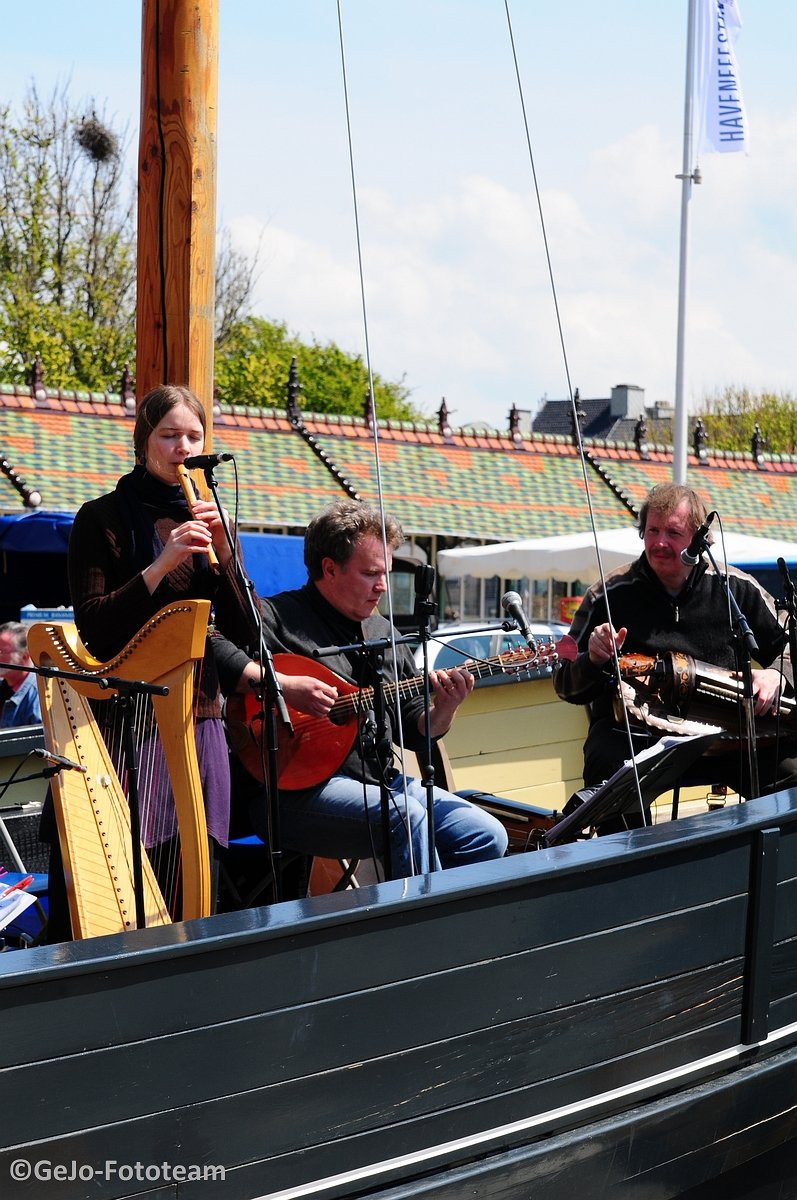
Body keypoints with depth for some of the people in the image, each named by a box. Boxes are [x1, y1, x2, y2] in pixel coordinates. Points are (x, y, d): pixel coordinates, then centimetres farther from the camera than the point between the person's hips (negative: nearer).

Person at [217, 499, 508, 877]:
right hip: (299, 790, -8)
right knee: (407, 819, -32)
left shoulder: (382, 633, 20)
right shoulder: (277, 616, -4)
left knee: (487, 837, -7)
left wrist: (443, 711, -2)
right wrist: (280, 685, -27)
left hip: (380, 784, 8)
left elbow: (414, 731, 21)